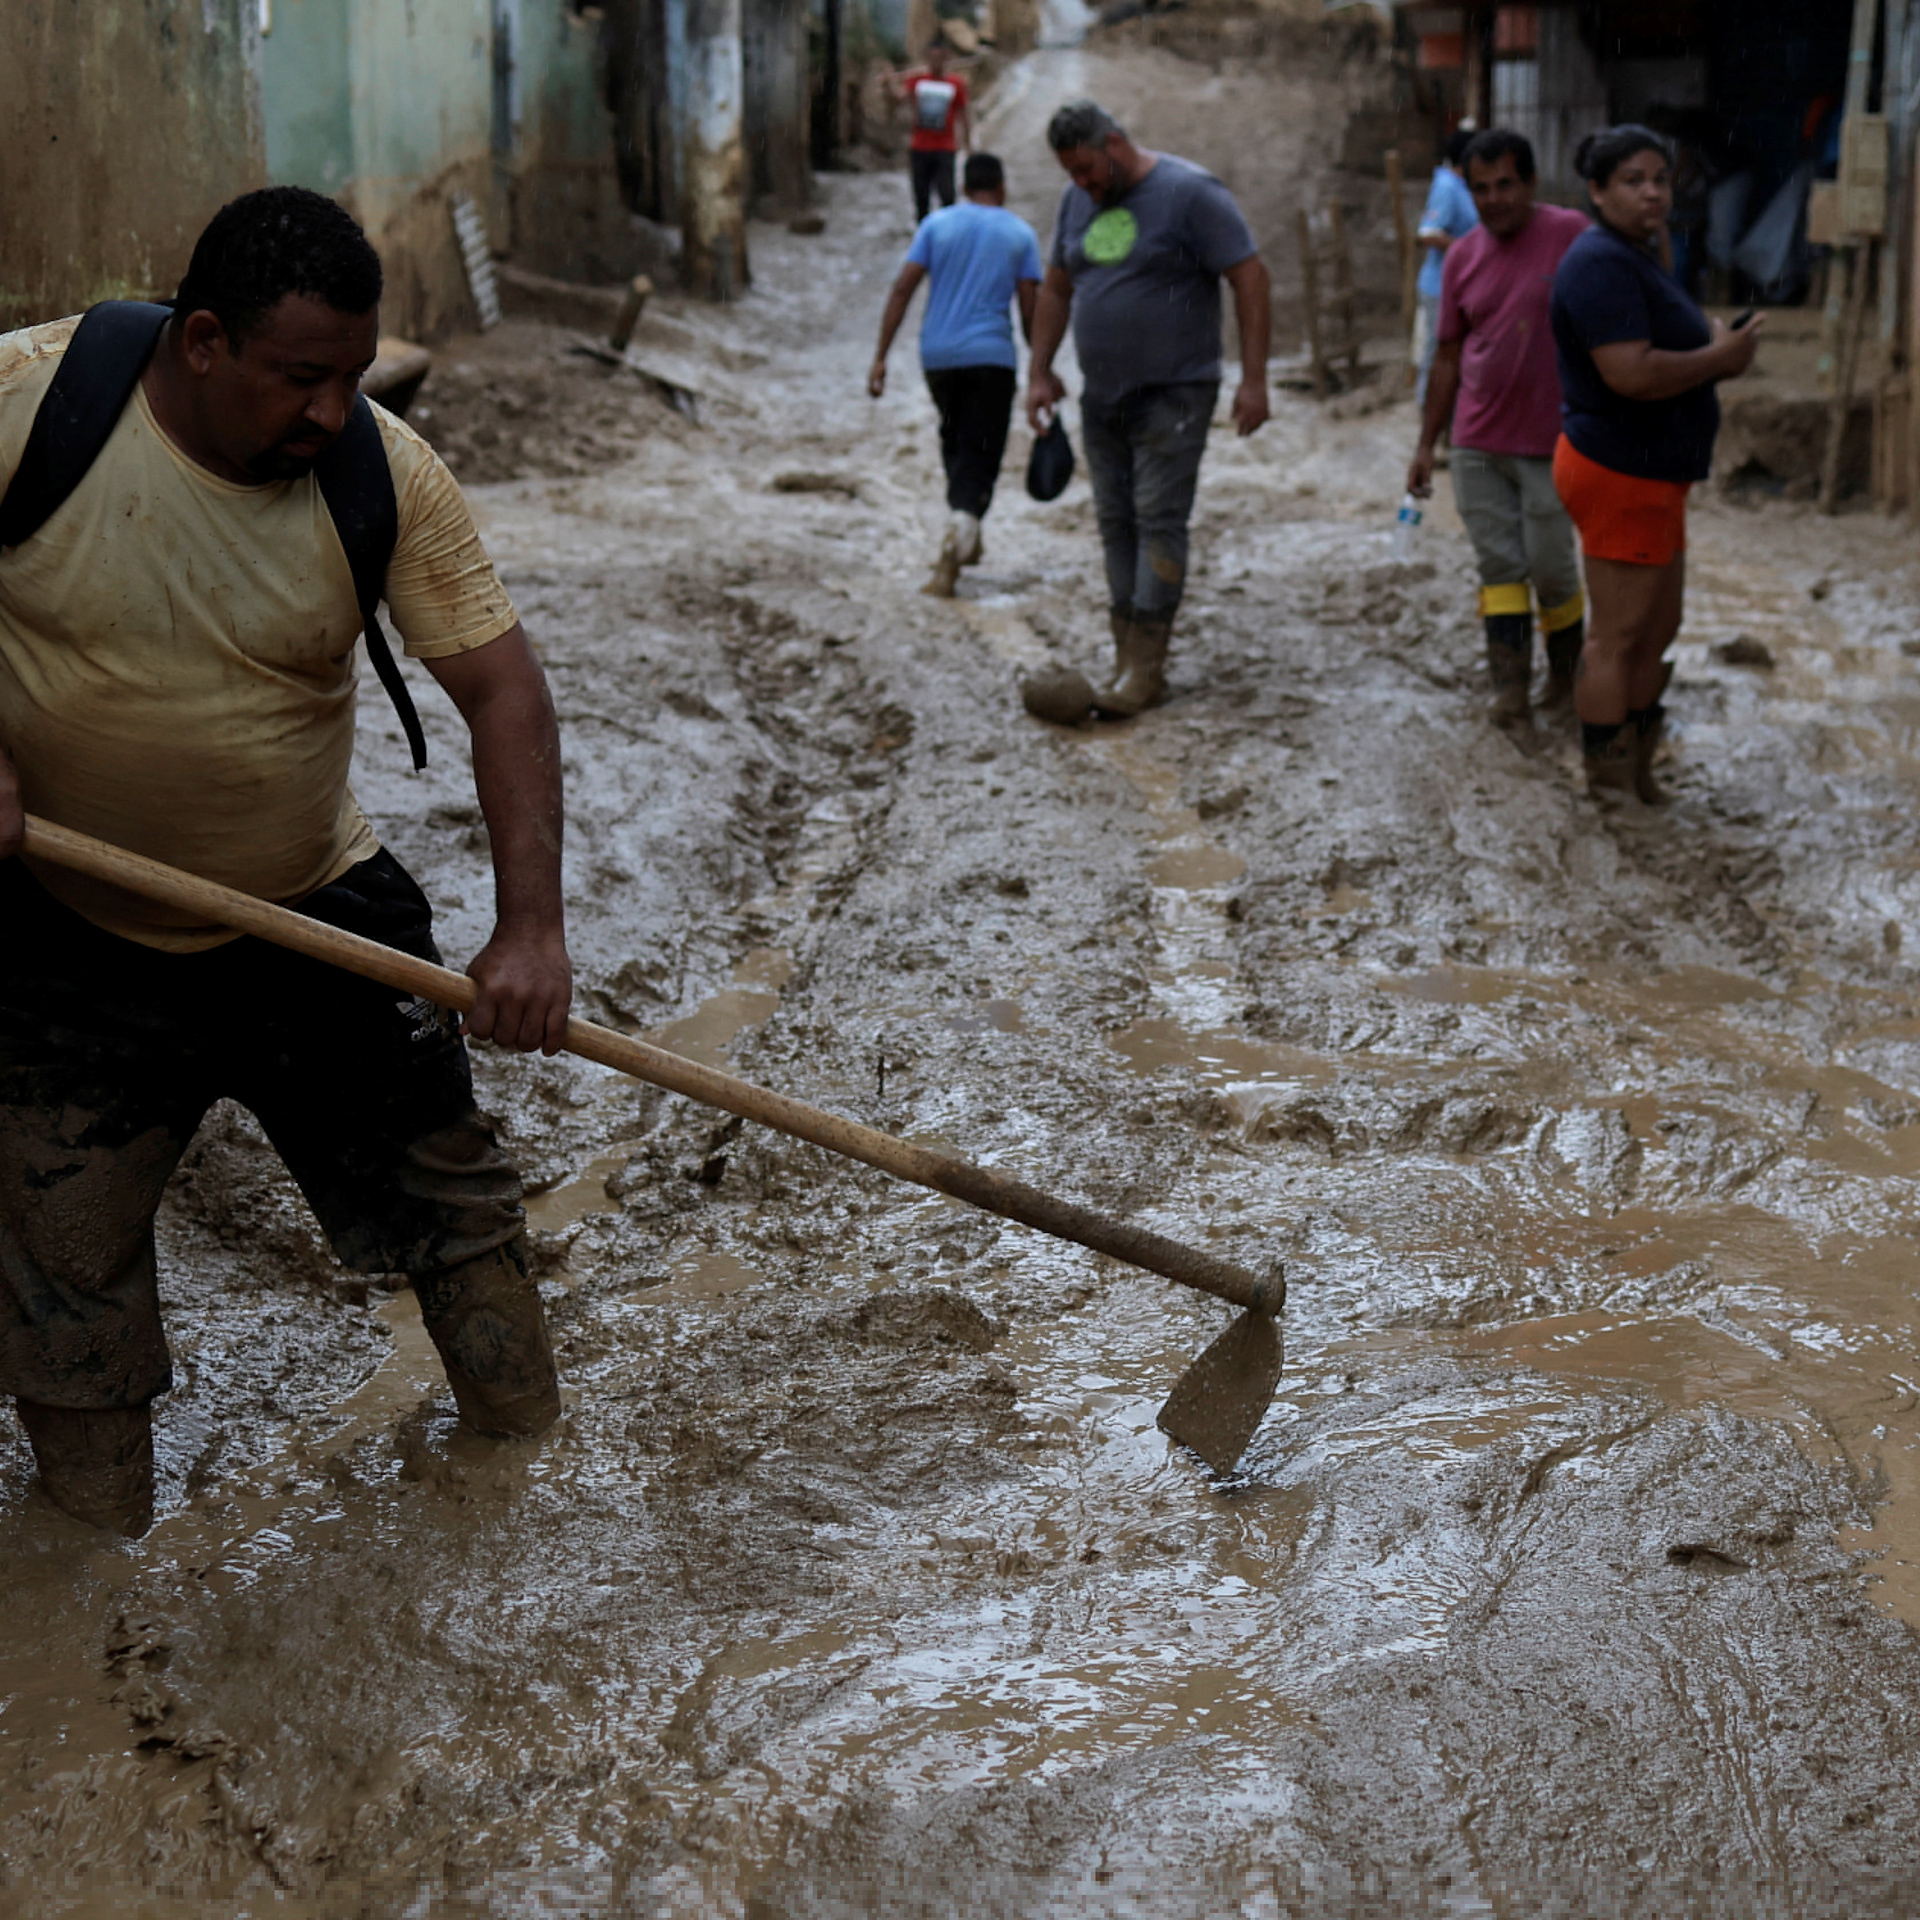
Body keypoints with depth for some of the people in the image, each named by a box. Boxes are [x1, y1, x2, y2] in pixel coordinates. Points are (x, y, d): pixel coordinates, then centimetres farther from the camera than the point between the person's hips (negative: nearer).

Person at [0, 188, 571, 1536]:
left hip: (317, 913, 1)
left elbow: (501, 684, -18)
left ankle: (534, 1451, 34)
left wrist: (531, 927, -28)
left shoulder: (385, 474, -16)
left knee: (442, 1186, 12)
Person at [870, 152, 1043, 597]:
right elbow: (1030, 309, -1)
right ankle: (955, 545, -27)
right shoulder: (1020, 234, 3)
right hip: (991, 358, -2)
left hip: (937, 356, 3)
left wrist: (881, 357, -2)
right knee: (979, 458, -4)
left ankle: (966, 538, 32)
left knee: (955, 442, 24)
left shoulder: (937, 224, 6)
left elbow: (902, 288, -2)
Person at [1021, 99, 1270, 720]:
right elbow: (1056, 289, 19)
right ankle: (1128, 659, 12)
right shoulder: (1077, 200, 9)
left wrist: (1253, 379, -17)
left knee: (1159, 522, -10)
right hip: (1102, 397, 7)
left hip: (1173, 394, -7)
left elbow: (1249, 278, -12)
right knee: (1115, 524, 6)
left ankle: (1146, 667, -10)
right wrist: (1040, 372, 14)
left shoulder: (1190, 192, -11)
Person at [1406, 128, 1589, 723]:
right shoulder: (1463, 257, 5)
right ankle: (1510, 685, 7)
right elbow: (1448, 356, 11)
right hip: (1476, 443, 4)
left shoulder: (1569, 234, -9)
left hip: (1547, 444, -4)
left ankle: (1566, 673, 24)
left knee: (1552, 567, 4)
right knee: (1498, 566, 4)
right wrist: (1427, 444, 10)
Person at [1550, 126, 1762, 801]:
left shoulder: (1637, 258, 15)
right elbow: (1631, 373, -29)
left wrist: (1715, 343, 6)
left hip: (1650, 475, 11)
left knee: (1659, 628, 17)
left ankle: (1638, 773, 28)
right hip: (1620, 473, -11)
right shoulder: (1602, 264, -19)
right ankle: (1607, 789, 3)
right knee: (1617, 637, -4)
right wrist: (1719, 359, -16)